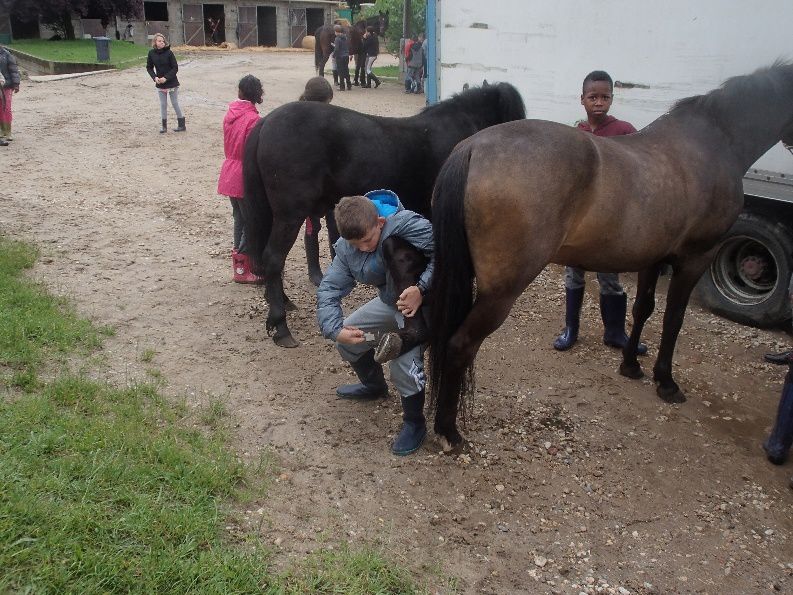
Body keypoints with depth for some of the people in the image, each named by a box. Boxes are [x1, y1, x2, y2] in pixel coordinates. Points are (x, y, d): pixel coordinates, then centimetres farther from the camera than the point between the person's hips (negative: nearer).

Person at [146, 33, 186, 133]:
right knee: (163, 104, 7)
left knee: (175, 103, 4)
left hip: (172, 83, -3)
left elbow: (175, 68, -11)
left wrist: (166, 78, -19)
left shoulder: (169, 52, -12)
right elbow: (149, 68, 6)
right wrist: (155, 77, -11)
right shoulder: (151, 53, -2)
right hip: (160, 84, 3)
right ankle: (164, 126, 14)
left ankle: (182, 125, 13)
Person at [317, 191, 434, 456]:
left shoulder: (406, 225, -34)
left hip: (424, 302, -7)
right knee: (347, 338, 10)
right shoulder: (346, 247, -12)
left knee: (404, 359, -25)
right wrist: (335, 329, -26)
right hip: (390, 302, 7)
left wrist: (422, 288, -47)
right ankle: (374, 386, 39)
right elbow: (329, 289, -10)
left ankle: (414, 423, 1)